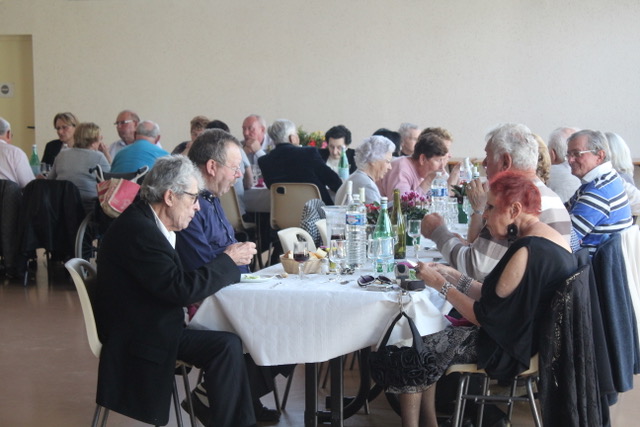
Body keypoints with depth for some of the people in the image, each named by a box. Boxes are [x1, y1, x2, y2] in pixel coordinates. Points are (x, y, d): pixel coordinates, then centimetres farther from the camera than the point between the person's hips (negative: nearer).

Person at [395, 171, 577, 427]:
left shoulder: (526, 251, -23)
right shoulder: (550, 239, 8)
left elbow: (485, 317, -20)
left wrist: (441, 285, -10)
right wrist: (454, 276, 8)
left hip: (508, 351, -10)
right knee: (433, 332, 16)